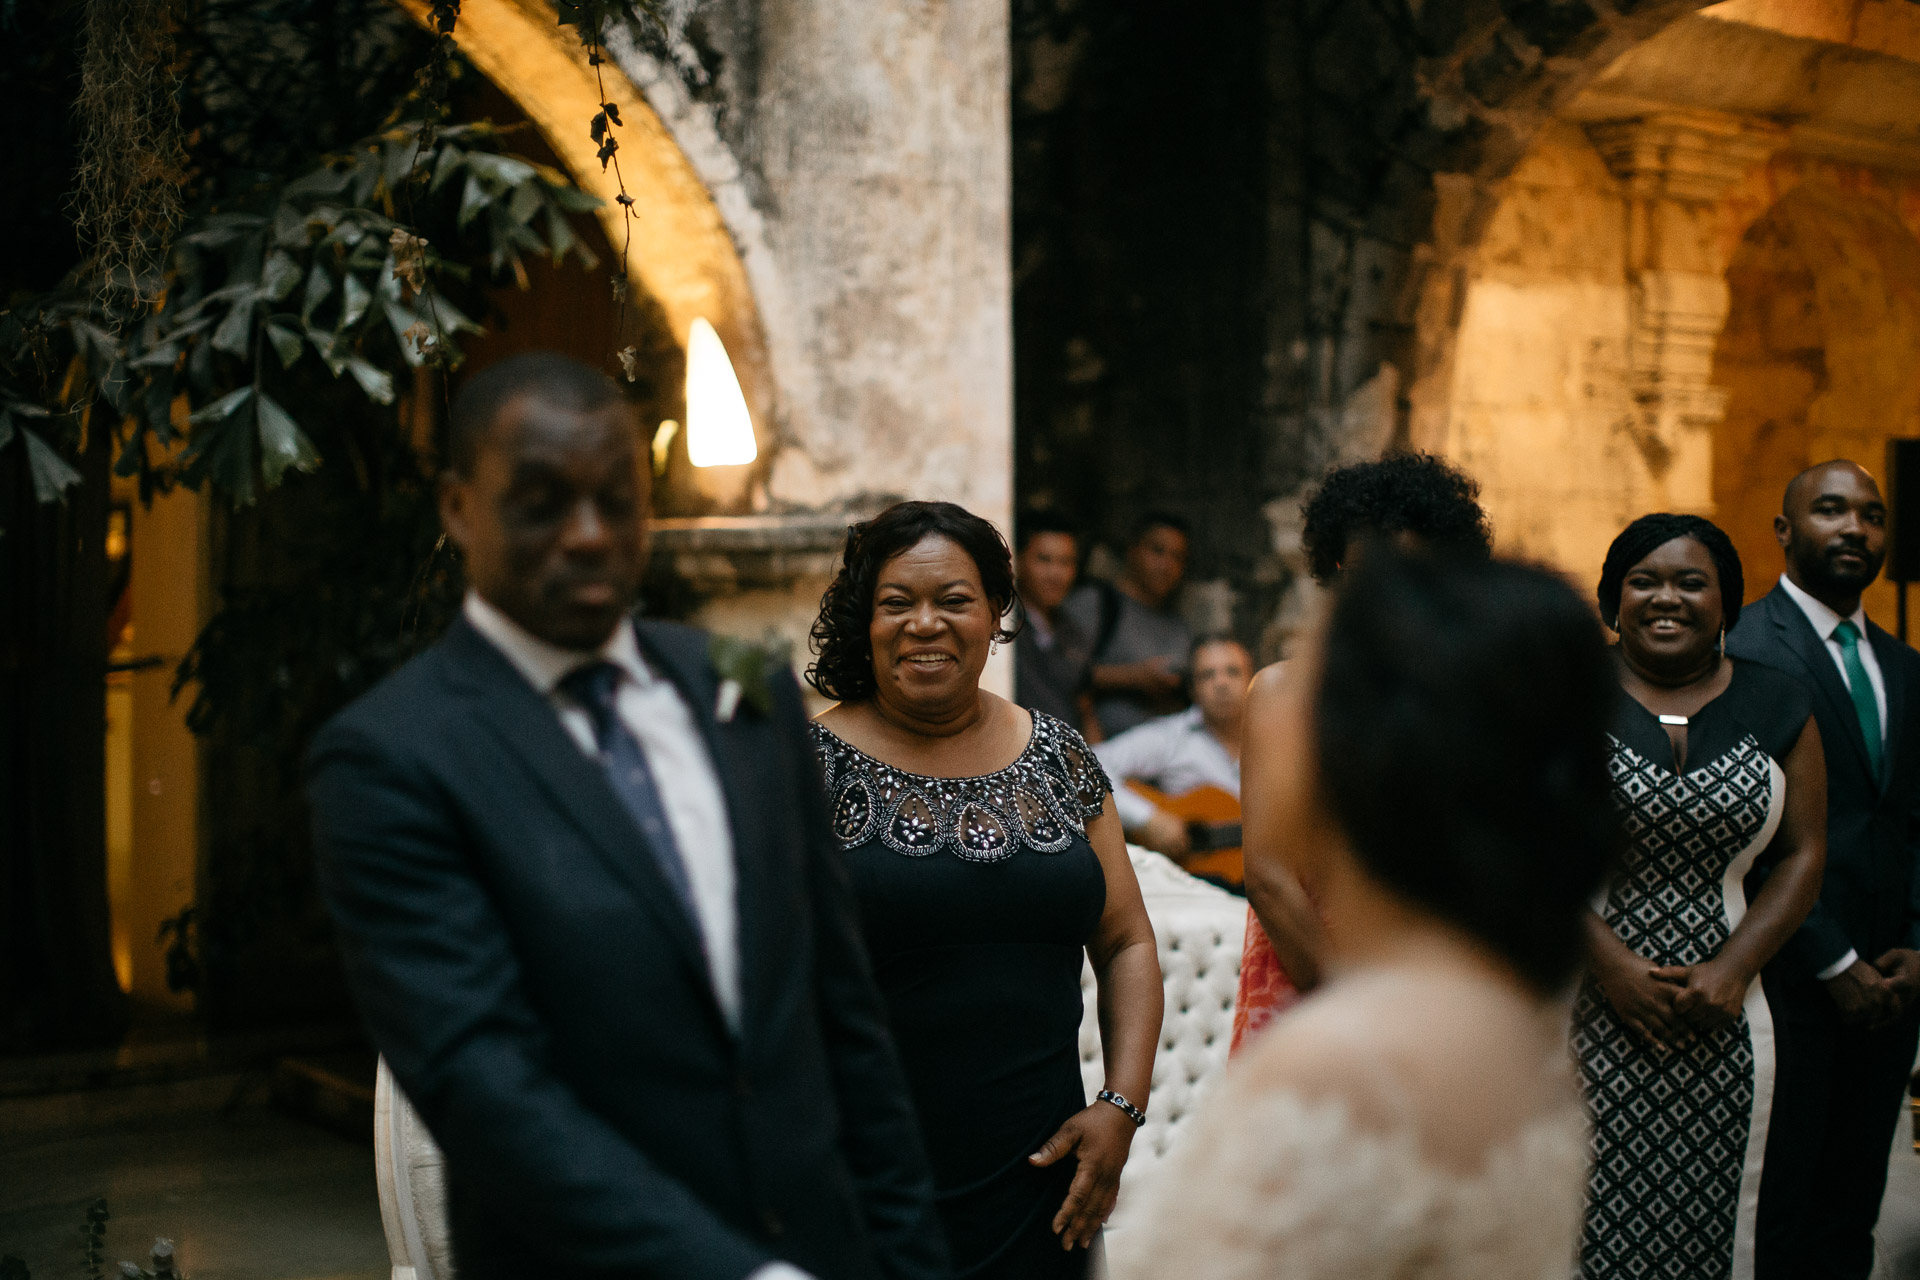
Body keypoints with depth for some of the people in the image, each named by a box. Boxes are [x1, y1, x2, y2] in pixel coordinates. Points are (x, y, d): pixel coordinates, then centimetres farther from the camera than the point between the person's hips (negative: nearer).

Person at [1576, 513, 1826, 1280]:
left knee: (1705, 1217, 4)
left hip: (1719, 1018, 2)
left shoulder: (1776, 708, 8)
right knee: (1586, 1213, -4)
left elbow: (1803, 856, 7)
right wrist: (1610, 964, -11)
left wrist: (1733, 970, -5)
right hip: (1583, 1005, -2)